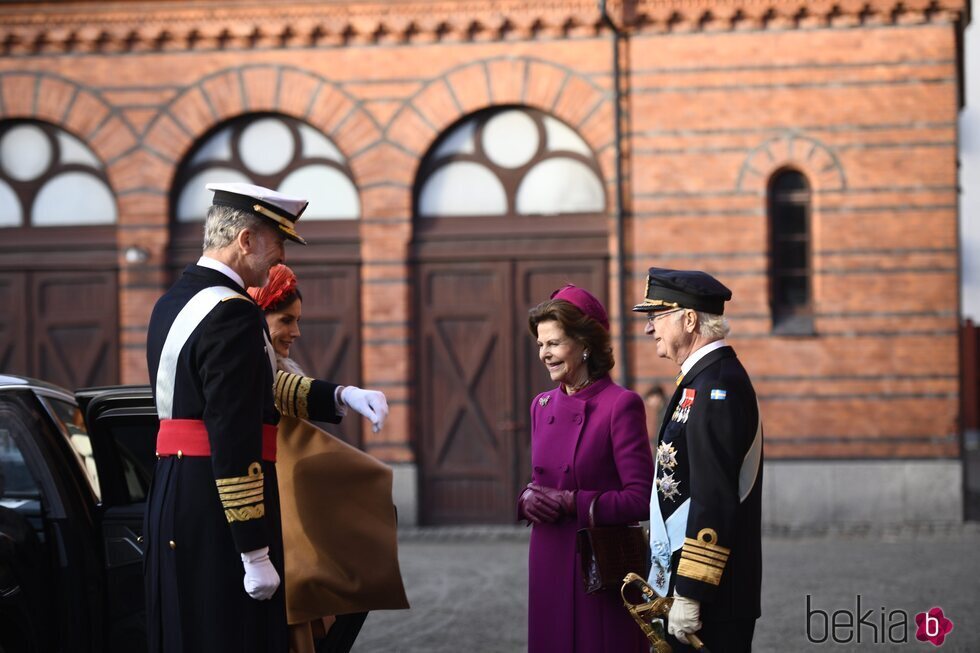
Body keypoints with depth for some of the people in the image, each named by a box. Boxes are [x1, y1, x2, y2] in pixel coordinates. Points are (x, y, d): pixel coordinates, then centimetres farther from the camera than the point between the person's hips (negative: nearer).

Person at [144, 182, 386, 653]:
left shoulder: (175, 303, 13)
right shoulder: (232, 314, -17)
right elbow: (235, 442, -22)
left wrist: (339, 396, 11)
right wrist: (255, 554, -21)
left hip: (172, 501, 10)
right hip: (219, 515, -10)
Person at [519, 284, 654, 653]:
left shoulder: (621, 405, -10)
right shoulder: (543, 405, 10)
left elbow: (640, 499, -13)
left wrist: (571, 502, -18)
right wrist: (528, 499, -4)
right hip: (549, 563, 6)